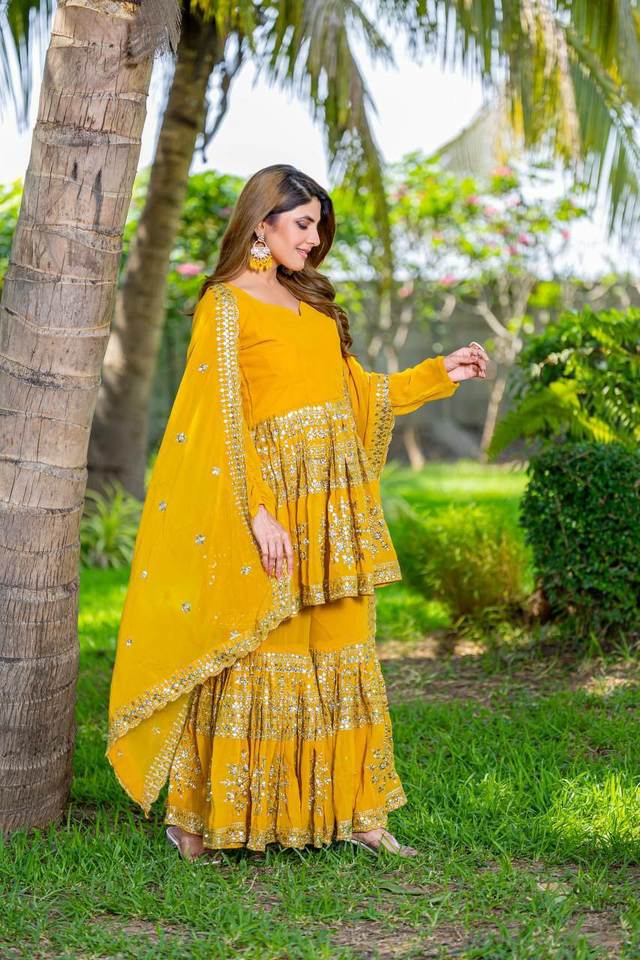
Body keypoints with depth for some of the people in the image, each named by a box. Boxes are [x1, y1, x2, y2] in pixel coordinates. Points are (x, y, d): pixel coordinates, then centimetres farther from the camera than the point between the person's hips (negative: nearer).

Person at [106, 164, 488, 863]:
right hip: (270, 496, -7)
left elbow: (354, 392, 22)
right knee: (255, 655, -3)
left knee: (344, 650, 7)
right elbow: (222, 419, -12)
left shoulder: (309, 302, 18)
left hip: (336, 509, 7)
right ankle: (193, 814, 10)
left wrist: (441, 374, 17)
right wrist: (258, 511, -20)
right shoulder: (227, 304, -5)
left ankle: (354, 811, 15)